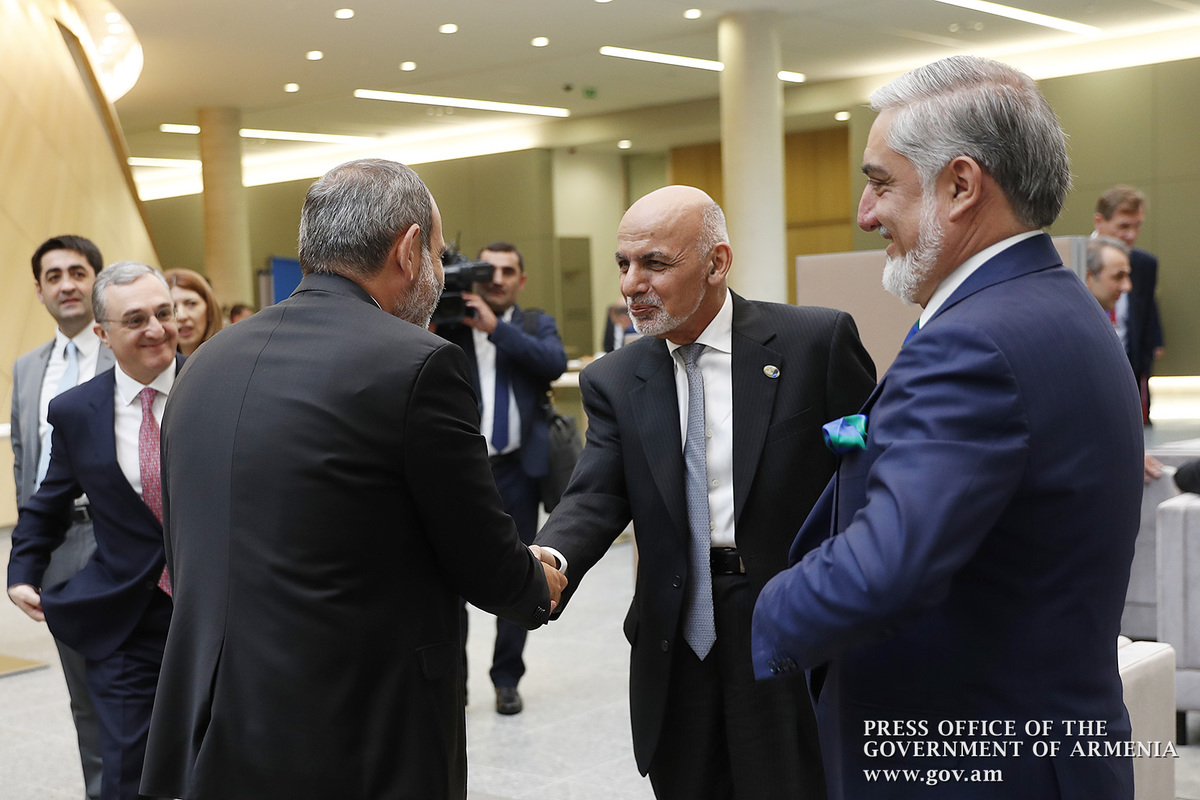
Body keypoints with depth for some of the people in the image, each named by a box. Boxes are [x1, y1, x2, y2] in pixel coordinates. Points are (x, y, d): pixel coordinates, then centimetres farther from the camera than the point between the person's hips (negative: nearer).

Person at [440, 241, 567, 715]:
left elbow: (555, 363, -13)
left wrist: (495, 327, -20)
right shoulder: (450, 325, 6)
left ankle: (507, 681, 20)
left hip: (517, 471, 1)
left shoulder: (537, 325, 8)